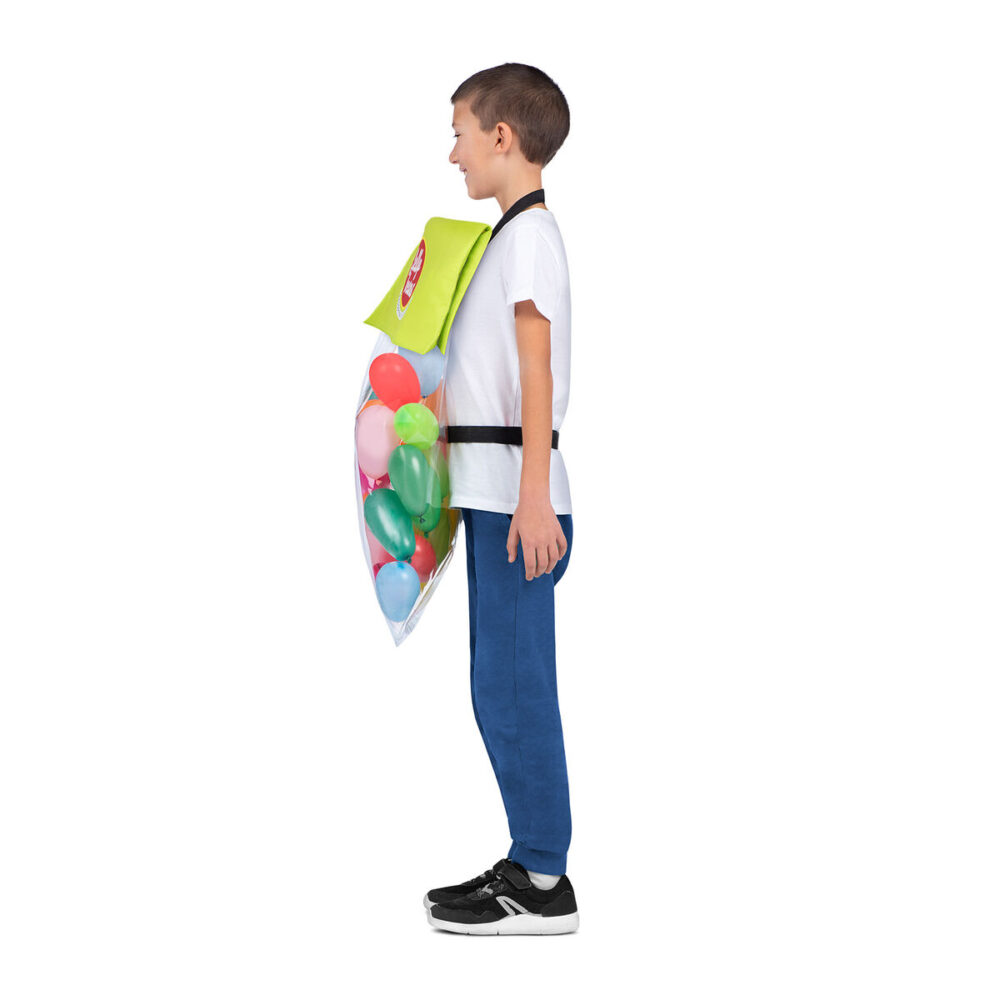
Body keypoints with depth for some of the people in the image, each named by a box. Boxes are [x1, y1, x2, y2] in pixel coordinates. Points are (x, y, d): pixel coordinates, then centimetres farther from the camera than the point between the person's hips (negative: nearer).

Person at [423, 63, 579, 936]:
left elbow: (537, 366, -18)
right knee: (503, 686, 13)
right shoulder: (515, 232, 20)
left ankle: (544, 883, -1)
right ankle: (531, 864, 20)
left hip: (518, 502, -10)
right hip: (495, 500, 10)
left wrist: (532, 496, -24)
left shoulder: (530, 229, -9)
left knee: (513, 688, -7)